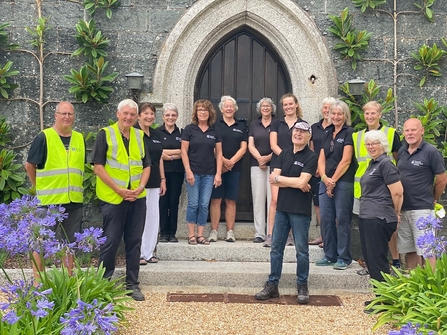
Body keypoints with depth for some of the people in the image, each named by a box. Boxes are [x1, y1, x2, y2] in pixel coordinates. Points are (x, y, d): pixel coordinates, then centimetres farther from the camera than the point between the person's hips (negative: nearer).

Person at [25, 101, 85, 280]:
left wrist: (76, 188, 12)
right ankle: (37, 282, 12)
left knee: (70, 242, 12)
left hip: (74, 201, 5)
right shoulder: (44, 137, -6)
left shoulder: (79, 139, 9)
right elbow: (29, 165, -1)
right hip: (48, 201, -5)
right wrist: (40, 188, 3)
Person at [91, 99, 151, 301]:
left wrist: (140, 187, -5)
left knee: (134, 241, 9)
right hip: (113, 198, -4)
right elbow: (98, 166, -8)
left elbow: (146, 165, 12)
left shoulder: (140, 136, 11)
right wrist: (118, 189, -14)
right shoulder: (105, 134, -4)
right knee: (111, 241, 2)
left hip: (137, 198, 4)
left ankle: (132, 284, 19)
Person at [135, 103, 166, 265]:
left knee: (153, 217, 9)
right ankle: (138, 254, 5)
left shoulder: (156, 135, 13)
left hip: (154, 182, 7)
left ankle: (149, 252, 18)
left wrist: (163, 179, 14)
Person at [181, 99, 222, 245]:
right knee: (193, 204, 0)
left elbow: (219, 153, 7)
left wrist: (218, 173, 0)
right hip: (193, 172, -2)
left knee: (204, 205, 4)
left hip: (209, 174, 2)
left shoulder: (215, 131, 7)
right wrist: (188, 171, -10)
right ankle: (191, 235, 9)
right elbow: (184, 151, -3)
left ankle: (200, 235, 12)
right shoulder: (189, 129, 0)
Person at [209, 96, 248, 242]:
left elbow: (243, 148, 5)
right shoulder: (215, 125, 5)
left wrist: (231, 162, -8)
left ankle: (230, 232, 6)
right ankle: (214, 231, 1)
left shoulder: (241, 126, 13)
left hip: (235, 168, 2)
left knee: (231, 200, 4)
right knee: (216, 200, -2)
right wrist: (223, 161, -14)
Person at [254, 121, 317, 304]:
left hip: (301, 210, -5)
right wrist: (295, 183, -12)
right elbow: (273, 179, -1)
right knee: (276, 247, 8)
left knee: (301, 250, 4)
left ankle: (302, 286, 17)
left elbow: (302, 181, -18)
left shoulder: (311, 157, -6)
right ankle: (272, 285, 16)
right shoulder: (284, 154, 10)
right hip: (282, 207, 5)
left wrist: (279, 178, -6)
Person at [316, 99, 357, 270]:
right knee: (325, 218, 6)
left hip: (343, 182, -6)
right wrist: (324, 178, -6)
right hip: (326, 181, 6)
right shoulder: (328, 134, 17)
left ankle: (344, 258, 5)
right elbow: (321, 160, 11)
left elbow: (346, 160, -10)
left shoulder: (349, 133, -3)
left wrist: (333, 180, -9)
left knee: (342, 219, -3)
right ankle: (329, 255, 16)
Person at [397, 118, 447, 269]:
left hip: (422, 209, -6)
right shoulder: (401, 152, 11)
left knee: (425, 251, -4)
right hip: (402, 209, 6)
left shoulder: (431, 152, -7)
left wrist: (432, 200, 7)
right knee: (409, 250, 13)